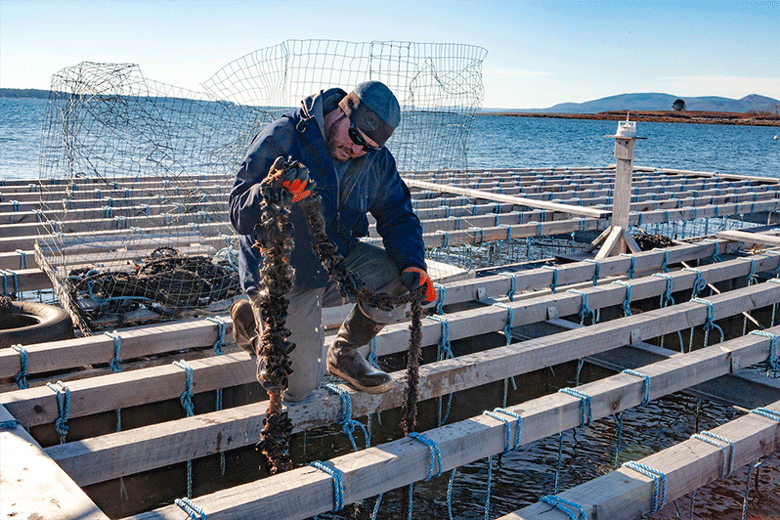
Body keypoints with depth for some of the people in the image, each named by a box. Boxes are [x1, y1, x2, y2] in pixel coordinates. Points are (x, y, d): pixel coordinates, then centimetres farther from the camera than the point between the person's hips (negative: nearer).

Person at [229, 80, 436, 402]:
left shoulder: (376, 158, -2)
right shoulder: (281, 138, -19)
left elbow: (397, 215, 2)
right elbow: (239, 214, -23)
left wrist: (412, 264, -18)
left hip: (337, 260, 5)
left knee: (401, 281, -18)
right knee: (299, 387, -8)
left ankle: (343, 354, 8)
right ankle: (251, 317, 22)